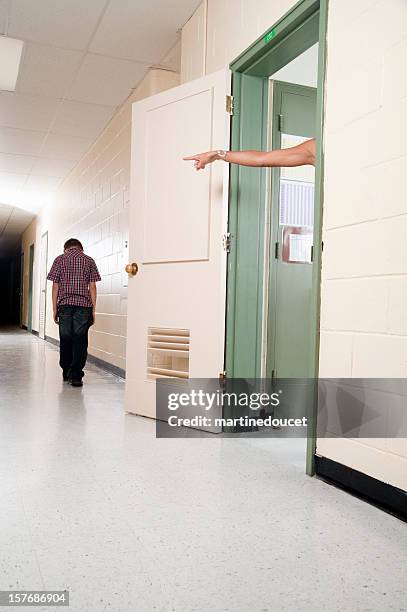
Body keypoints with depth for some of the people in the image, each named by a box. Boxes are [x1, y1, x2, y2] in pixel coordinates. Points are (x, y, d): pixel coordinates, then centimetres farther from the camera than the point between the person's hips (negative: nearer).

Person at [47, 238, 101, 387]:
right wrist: (93, 310, 5)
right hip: (83, 305, -1)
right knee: (80, 340, 0)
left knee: (65, 339, 11)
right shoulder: (89, 260, 8)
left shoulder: (59, 259, 8)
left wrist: (54, 309, 8)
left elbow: (55, 286, 3)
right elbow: (92, 287, 3)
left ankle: (66, 372, 23)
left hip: (64, 304, 1)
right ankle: (76, 375, -5)